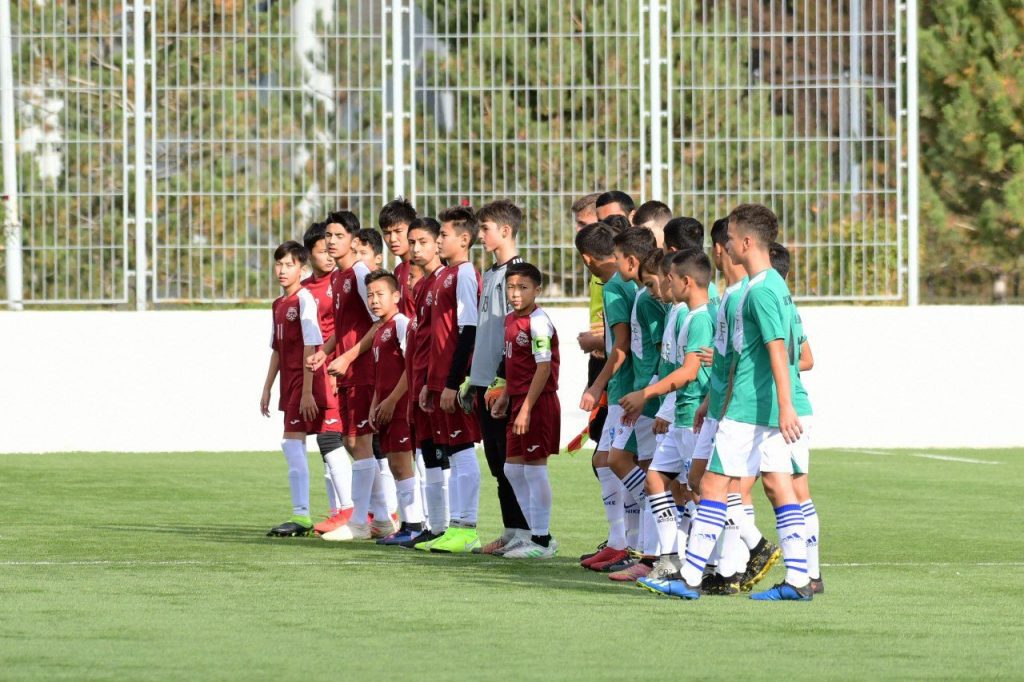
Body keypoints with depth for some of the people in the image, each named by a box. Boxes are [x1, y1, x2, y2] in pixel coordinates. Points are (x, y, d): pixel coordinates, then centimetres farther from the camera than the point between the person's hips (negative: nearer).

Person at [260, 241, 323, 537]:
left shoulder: (304, 299, -11)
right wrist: (267, 390, 21)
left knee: (291, 443, -14)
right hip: (290, 384, 9)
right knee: (295, 447, 10)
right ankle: (301, 517, 14)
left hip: (303, 381, -9)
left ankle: (301, 517, -15)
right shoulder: (279, 305, 16)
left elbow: (310, 347, -16)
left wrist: (307, 391, -19)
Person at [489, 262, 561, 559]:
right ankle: (537, 533, 23)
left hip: (537, 401, -10)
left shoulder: (538, 322, -16)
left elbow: (543, 367, -20)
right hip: (519, 401, 10)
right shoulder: (510, 320, 12)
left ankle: (542, 541, 3)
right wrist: (504, 397, 15)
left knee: (534, 469, -4)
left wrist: (526, 408, -22)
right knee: (513, 469, 14)